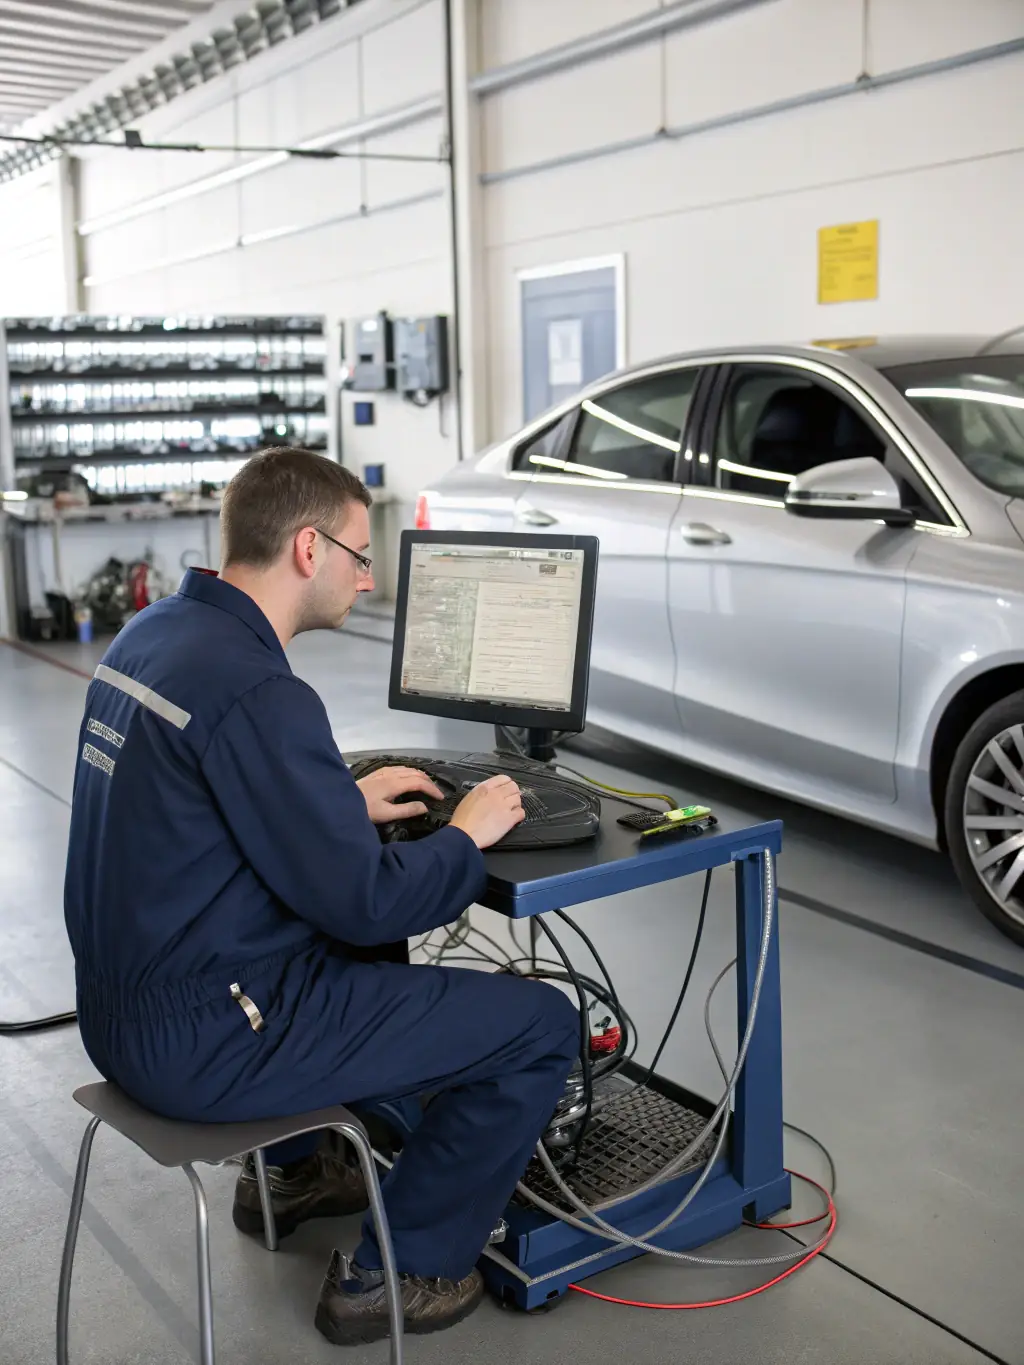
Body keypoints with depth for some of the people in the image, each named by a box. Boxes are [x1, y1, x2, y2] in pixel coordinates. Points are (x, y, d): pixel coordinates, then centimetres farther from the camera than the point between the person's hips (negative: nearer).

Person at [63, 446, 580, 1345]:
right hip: (207, 1043, -10)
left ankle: (295, 1168, 38)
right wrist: (466, 836, -4)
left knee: (370, 946, 33)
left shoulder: (151, 634, 4)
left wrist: (348, 801, 12)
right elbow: (366, 901, -21)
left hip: (121, 1005, 10)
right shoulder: (256, 691, -25)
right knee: (543, 1025, -3)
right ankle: (393, 1272, 11)